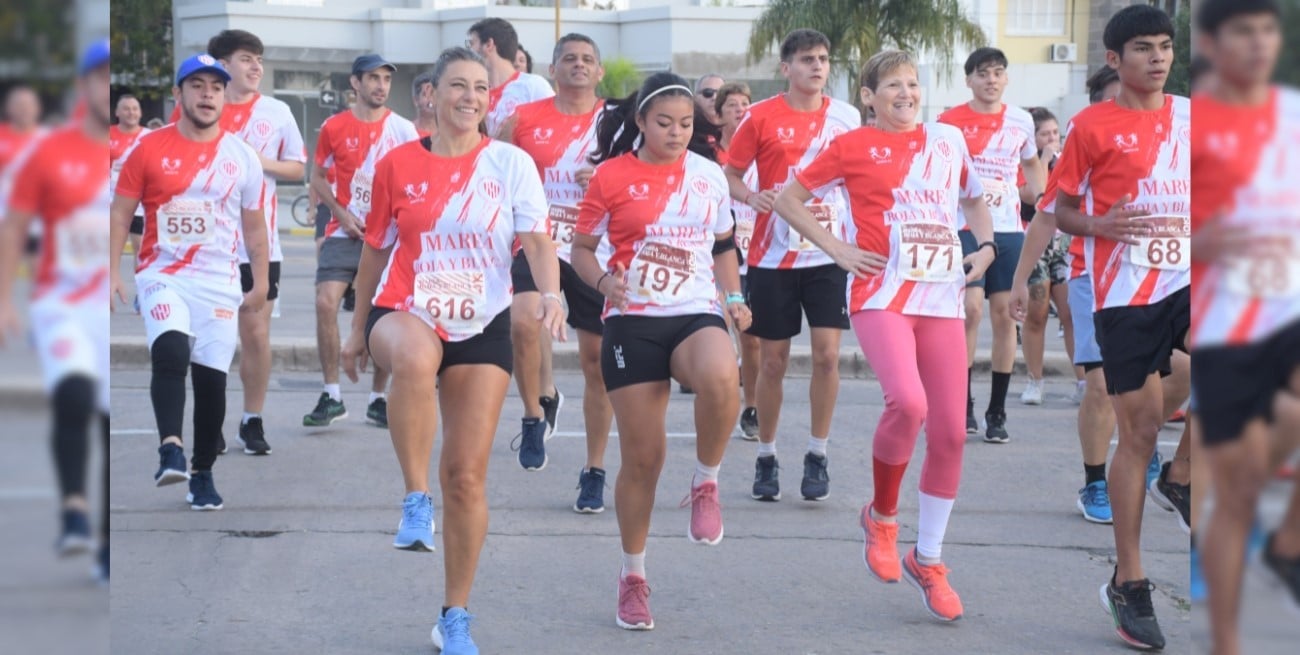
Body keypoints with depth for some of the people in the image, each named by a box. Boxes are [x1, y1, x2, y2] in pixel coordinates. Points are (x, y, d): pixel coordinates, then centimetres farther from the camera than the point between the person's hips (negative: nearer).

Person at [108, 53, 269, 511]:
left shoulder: (242, 156, 7)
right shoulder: (148, 149, 1)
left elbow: (253, 226, 14)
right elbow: (120, 215, 3)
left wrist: (261, 284, 10)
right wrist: (112, 271, -6)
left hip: (220, 283, 2)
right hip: (163, 275, -2)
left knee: (212, 378, 1)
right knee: (170, 352, -27)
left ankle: (203, 473, 15)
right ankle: (171, 450, -30)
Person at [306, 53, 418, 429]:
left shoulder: (403, 130, 2)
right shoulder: (334, 127, 2)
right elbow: (318, 177, 9)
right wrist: (341, 213, -5)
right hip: (344, 231, 0)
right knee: (326, 302, -15)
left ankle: (379, 399, 14)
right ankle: (332, 396, -6)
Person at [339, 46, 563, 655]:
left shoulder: (511, 163, 1)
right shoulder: (398, 164, 3)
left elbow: (537, 238, -9)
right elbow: (376, 250, 13)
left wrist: (551, 293, -29)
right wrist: (358, 329, 18)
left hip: (483, 326, 1)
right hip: (404, 311, -1)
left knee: (466, 474, 0)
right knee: (416, 354, -41)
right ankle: (416, 498, -28)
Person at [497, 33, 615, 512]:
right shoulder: (523, 119, 3)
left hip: (595, 253, 1)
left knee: (597, 360, 5)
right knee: (522, 321, -30)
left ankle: (594, 472, 17)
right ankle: (536, 413, -2)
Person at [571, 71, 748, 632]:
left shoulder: (709, 175, 8)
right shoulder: (611, 176, -1)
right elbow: (581, 247, 5)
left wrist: (734, 297, 3)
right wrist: (604, 279, -16)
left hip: (696, 313, 1)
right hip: (633, 321, -1)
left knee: (719, 376, -36)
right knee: (642, 454, -1)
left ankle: (706, 485, -10)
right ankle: (632, 575, 18)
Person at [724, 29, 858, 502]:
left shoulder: (846, 117, 4)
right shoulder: (762, 117, -2)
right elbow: (730, 173, 3)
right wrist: (750, 196, -16)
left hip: (827, 254, 1)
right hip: (773, 255, -1)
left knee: (827, 353, -7)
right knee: (772, 360, 4)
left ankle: (817, 456, 5)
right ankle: (766, 458, 18)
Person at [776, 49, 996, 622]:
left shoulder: (949, 139, 14)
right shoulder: (853, 146, 2)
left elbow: (974, 199, 29)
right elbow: (789, 199, 8)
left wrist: (985, 246, 11)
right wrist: (836, 249, -1)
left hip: (942, 296, 5)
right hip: (881, 294, -5)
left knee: (950, 432, 2)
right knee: (907, 401, -29)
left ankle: (928, 559, 18)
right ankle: (882, 515, -1)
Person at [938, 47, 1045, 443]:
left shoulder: (1021, 122, 9)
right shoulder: (950, 121, 0)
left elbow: (1032, 164, 24)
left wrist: (1040, 198, 8)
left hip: (1009, 228, 3)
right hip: (966, 227, -3)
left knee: (1004, 313, 2)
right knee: (971, 307, -15)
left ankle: (997, 412, 9)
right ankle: (963, 402, -3)